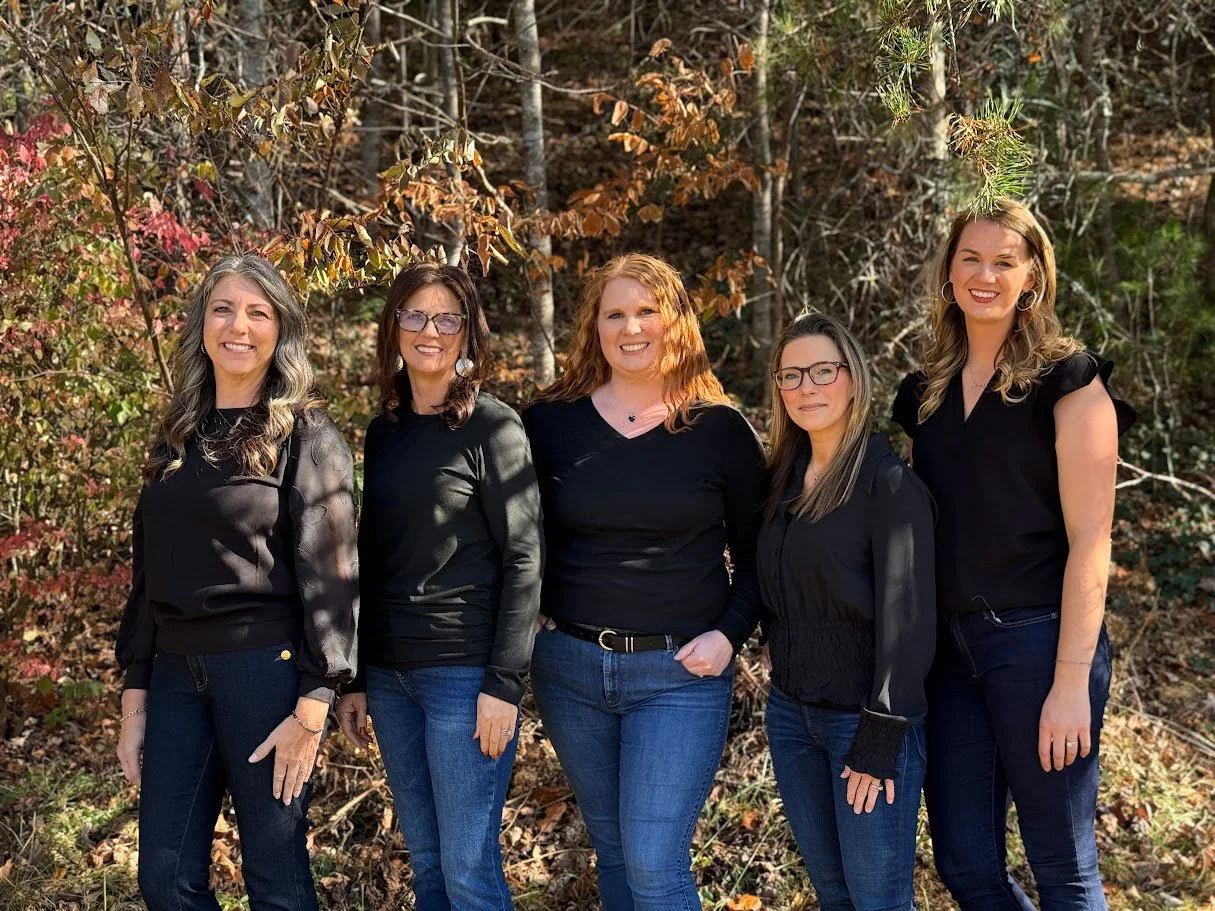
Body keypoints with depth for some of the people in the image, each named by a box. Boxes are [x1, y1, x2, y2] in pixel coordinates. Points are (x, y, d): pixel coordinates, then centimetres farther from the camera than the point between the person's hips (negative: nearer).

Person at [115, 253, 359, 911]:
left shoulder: (305, 434, -4)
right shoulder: (178, 437, 13)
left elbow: (329, 570, -10)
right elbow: (148, 573, 15)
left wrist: (313, 706, -16)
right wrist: (135, 697, 11)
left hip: (265, 666, -5)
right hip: (176, 672, 6)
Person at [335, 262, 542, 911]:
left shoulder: (492, 428, -6)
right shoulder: (384, 432, 11)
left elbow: (522, 561, -10)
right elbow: (371, 560, 15)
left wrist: (504, 684, -15)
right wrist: (353, 679, 13)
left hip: (464, 672, -6)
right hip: (389, 674, 6)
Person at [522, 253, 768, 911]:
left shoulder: (720, 429, -3)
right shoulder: (549, 422, 2)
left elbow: (756, 553, 4)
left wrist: (728, 634, -8)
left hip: (679, 673, -3)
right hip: (569, 666, 3)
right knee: (612, 851, 16)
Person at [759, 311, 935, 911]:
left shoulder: (889, 481, -14)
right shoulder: (785, 478, 8)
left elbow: (906, 613, -17)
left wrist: (881, 737, -19)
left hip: (863, 716, -6)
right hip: (791, 711, 7)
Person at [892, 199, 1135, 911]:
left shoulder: (1067, 380, -5)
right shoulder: (927, 392, 12)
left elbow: (1089, 540, -10)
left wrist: (1073, 681, -16)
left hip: (1037, 639, -6)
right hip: (951, 643, 6)